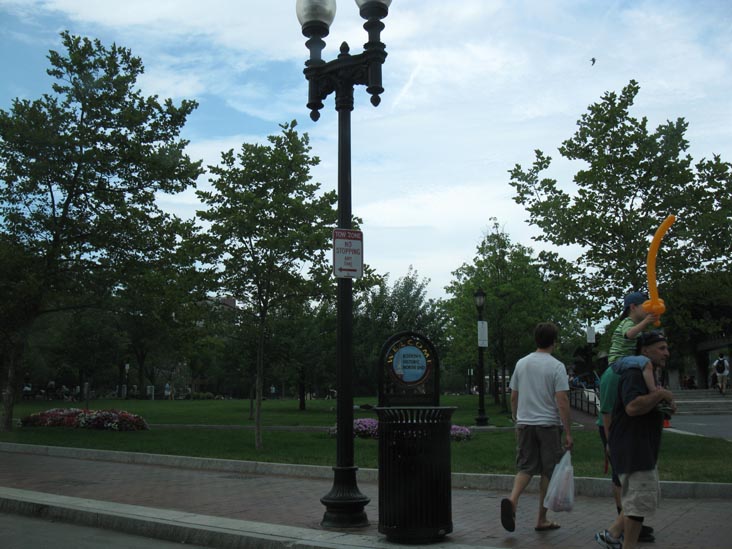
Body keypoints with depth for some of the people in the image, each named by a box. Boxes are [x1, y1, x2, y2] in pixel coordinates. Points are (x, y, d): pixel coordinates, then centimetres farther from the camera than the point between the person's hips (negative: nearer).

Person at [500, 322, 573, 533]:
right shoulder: (556, 367, -9)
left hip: (525, 423, 4)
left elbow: (513, 397, 11)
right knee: (549, 472, 7)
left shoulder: (521, 363, 7)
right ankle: (541, 519, 11)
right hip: (548, 425, -4)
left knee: (526, 467, 10)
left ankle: (512, 499, -17)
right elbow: (562, 401, -14)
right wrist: (568, 432, -10)